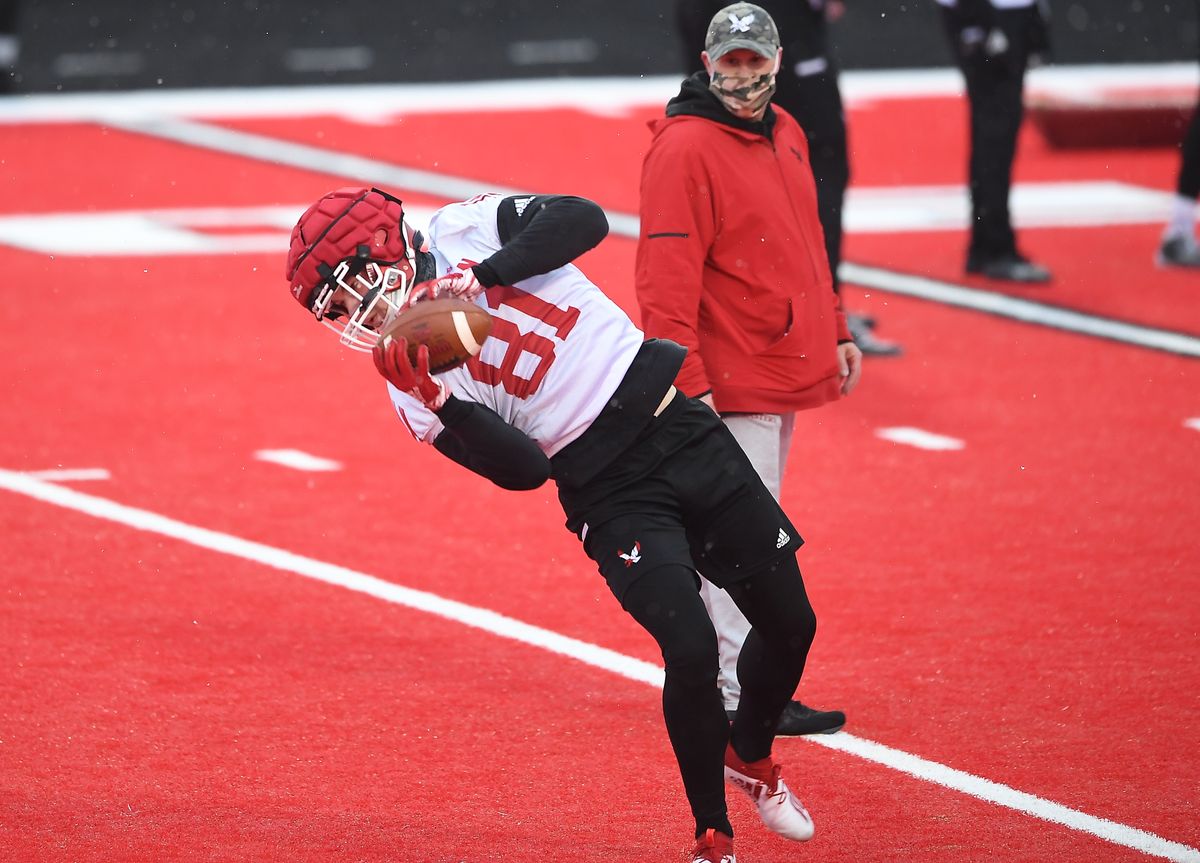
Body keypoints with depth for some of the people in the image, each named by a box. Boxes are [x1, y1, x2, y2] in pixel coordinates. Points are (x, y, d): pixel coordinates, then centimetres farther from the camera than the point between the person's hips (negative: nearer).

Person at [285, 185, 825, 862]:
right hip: (612, 495, -2)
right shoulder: (416, 388, -6)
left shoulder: (466, 230, -4)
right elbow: (522, 470, -14)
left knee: (790, 626, 6)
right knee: (692, 649, -19)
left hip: (680, 424, 2)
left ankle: (749, 755, 35)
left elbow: (583, 219, -19)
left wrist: (481, 275, -27)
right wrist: (438, 403, -29)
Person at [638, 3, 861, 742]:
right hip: (732, 383, -9)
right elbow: (668, 276, -20)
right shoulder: (686, 148, -15)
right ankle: (740, 699, -4)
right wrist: (688, 383, -24)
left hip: (786, 372, 9)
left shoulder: (785, 134, 12)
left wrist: (835, 332, 22)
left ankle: (735, 675, 23)